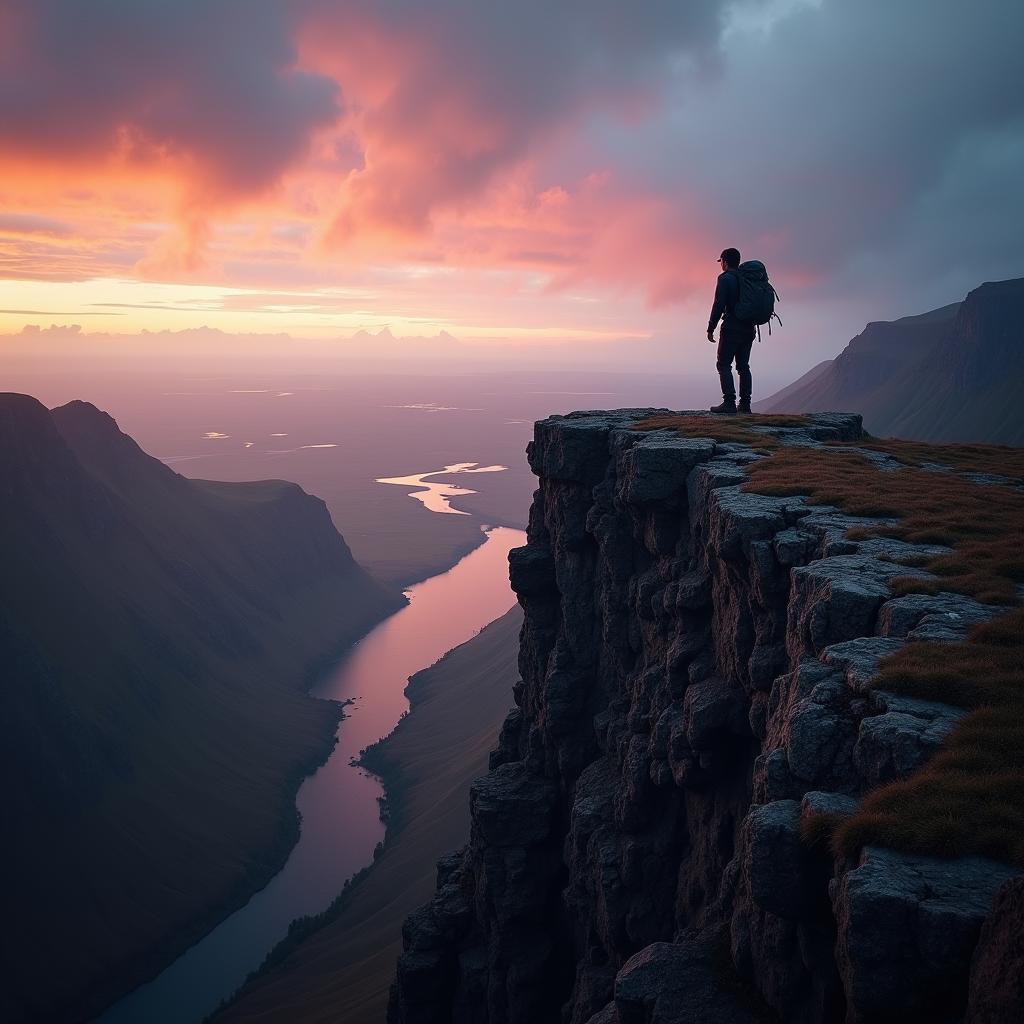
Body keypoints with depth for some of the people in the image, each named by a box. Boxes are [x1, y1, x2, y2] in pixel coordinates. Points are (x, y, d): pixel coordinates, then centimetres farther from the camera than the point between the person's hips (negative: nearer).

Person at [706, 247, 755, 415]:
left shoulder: (725, 278, -7)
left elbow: (719, 305, -14)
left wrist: (711, 328, -10)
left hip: (731, 328, -7)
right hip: (749, 329, 7)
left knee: (724, 365, -4)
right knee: (743, 366, 11)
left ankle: (729, 403, -15)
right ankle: (745, 404, 9)